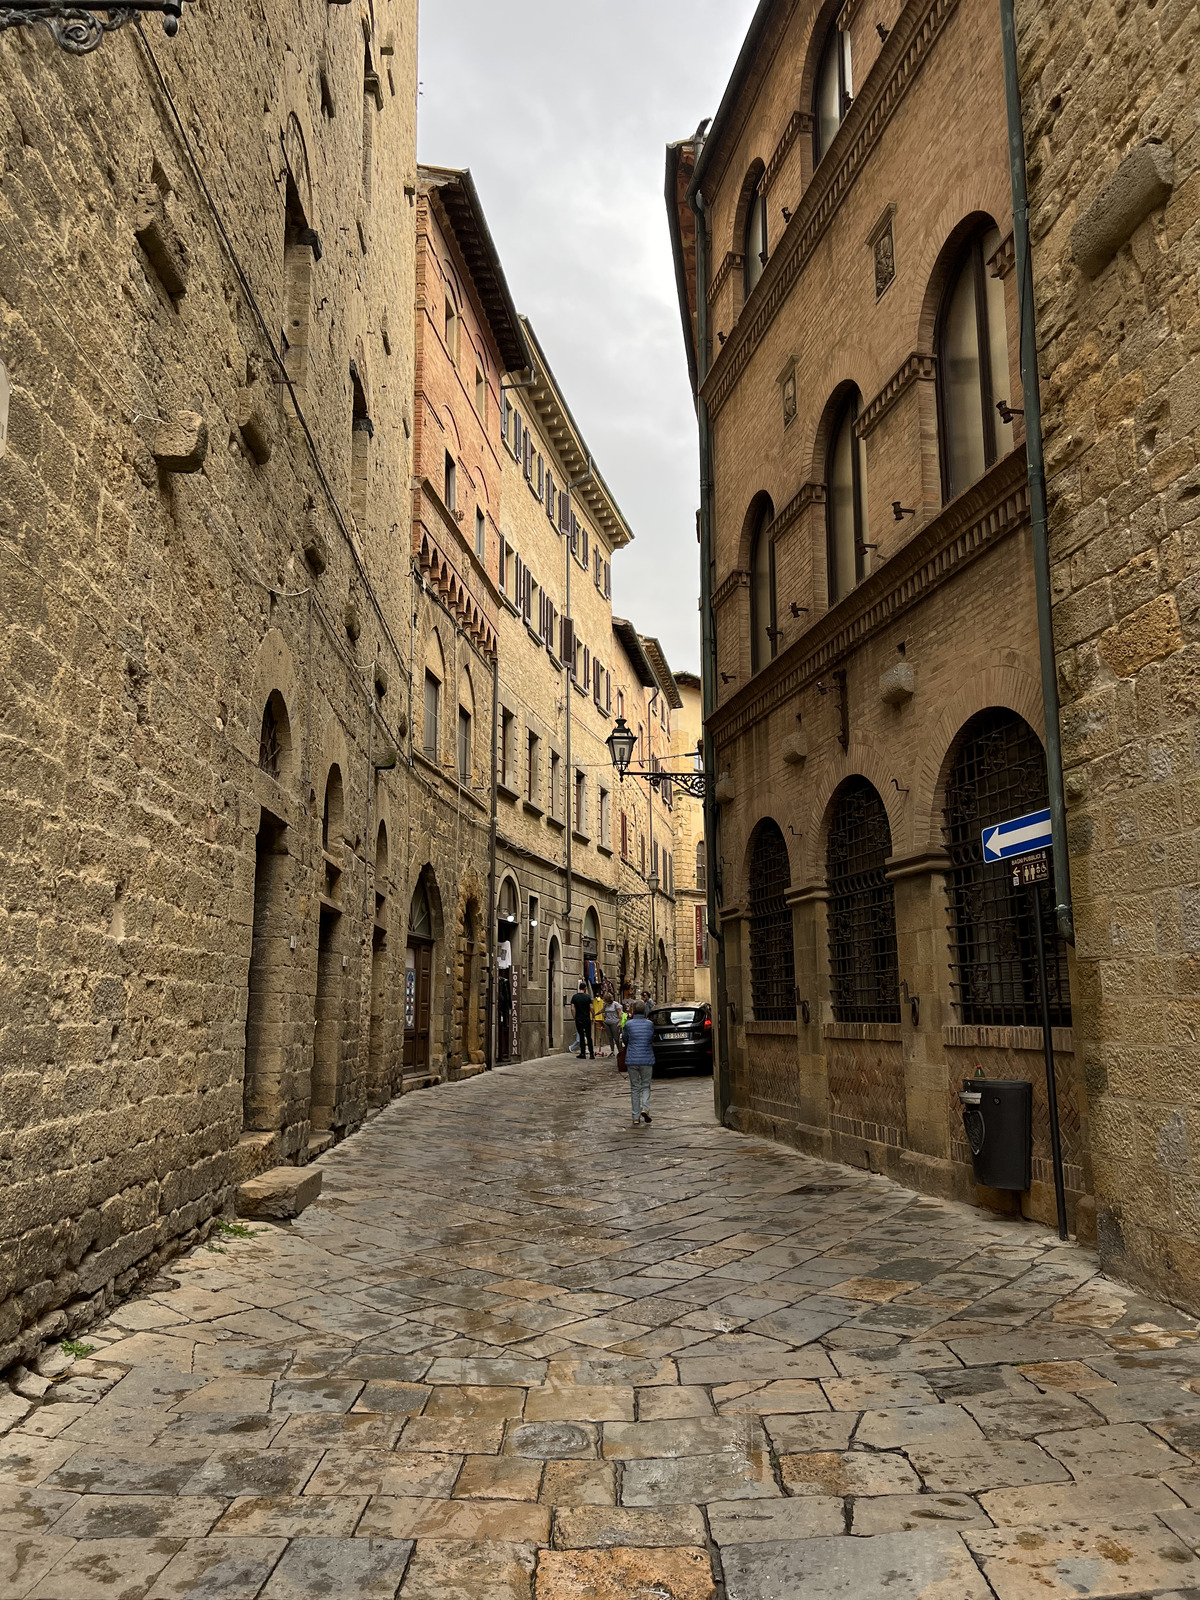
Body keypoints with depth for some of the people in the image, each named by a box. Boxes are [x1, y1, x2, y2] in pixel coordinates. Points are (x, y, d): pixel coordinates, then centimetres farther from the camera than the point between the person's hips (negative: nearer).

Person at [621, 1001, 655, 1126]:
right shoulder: (650, 1024, -1)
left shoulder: (629, 1024, -5)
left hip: (632, 1060, 0)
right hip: (647, 1059, 0)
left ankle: (636, 1117, 7)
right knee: (645, 1086, 14)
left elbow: (624, 1040, 8)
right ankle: (645, 1108, -9)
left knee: (634, 1088, 8)